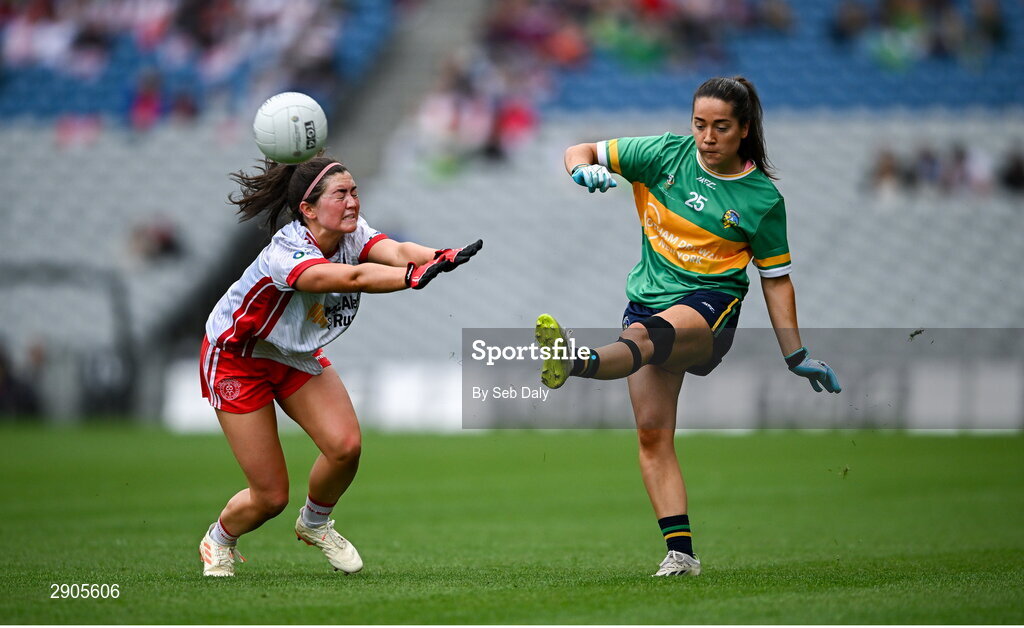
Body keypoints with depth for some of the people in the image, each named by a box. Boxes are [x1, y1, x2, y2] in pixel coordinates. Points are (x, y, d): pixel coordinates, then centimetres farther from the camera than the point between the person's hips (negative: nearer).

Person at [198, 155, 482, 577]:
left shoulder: (352, 233, -15)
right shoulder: (285, 254, -36)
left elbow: (395, 250, -36)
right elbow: (353, 278, -53)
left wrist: (441, 256, -57)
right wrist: (416, 275, -68)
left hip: (296, 354, 7)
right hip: (236, 360, -7)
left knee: (345, 445, -16)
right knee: (270, 496, -7)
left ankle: (315, 523, 16)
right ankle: (218, 541, 27)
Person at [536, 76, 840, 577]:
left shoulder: (762, 197, 1)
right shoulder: (666, 154, 4)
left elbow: (776, 278, 8)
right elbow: (581, 152, 7)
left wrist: (796, 355, 7)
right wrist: (584, 169, -18)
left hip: (712, 302, -3)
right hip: (650, 301, 3)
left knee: (646, 335, -38)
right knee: (652, 433, -9)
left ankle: (577, 364, -68)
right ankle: (680, 553, -10)